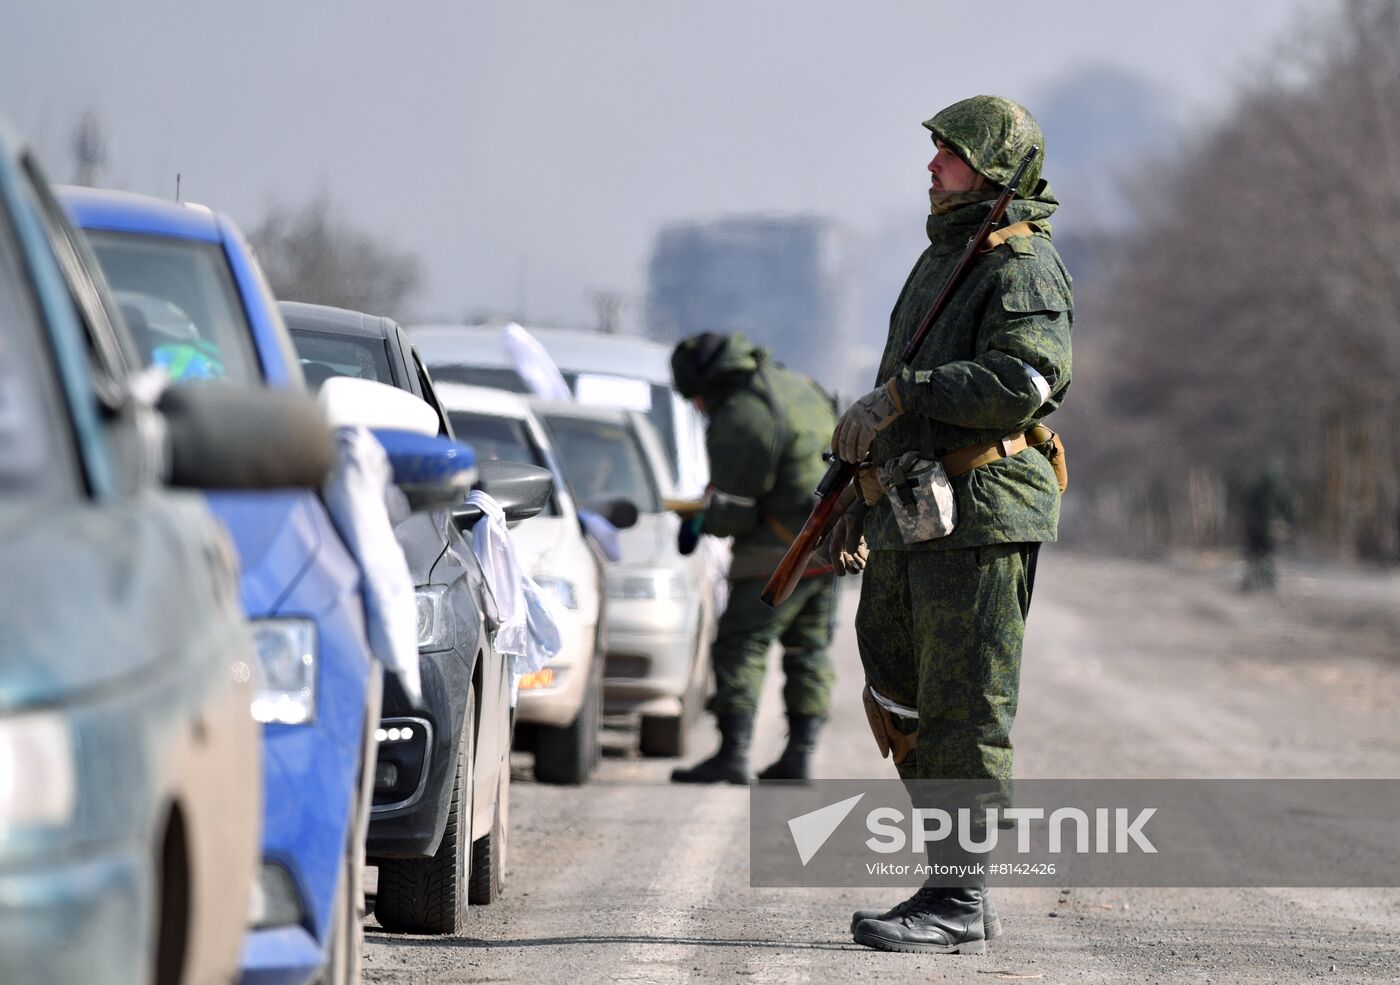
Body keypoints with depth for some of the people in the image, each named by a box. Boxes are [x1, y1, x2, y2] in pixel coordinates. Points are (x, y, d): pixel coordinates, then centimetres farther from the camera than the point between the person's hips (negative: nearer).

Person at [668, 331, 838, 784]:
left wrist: (701, 523, 3)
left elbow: (734, 513, -18)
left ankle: (733, 754, -14)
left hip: (780, 551, -9)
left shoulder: (738, 420, -17)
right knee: (808, 649, 15)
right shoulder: (799, 386, 11)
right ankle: (800, 752, 12)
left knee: (739, 646, -6)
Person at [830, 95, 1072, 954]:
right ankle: (955, 885, 18)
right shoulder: (942, 261, 21)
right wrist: (863, 504, 24)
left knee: (964, 712, -8)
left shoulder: (1022, 266, -8)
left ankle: (961, 903, -5)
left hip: (982, 514, -10)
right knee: (901, 705, 11)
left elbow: (1026, 382, -24)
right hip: (910, 518, 10)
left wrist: (904, 392, -20)